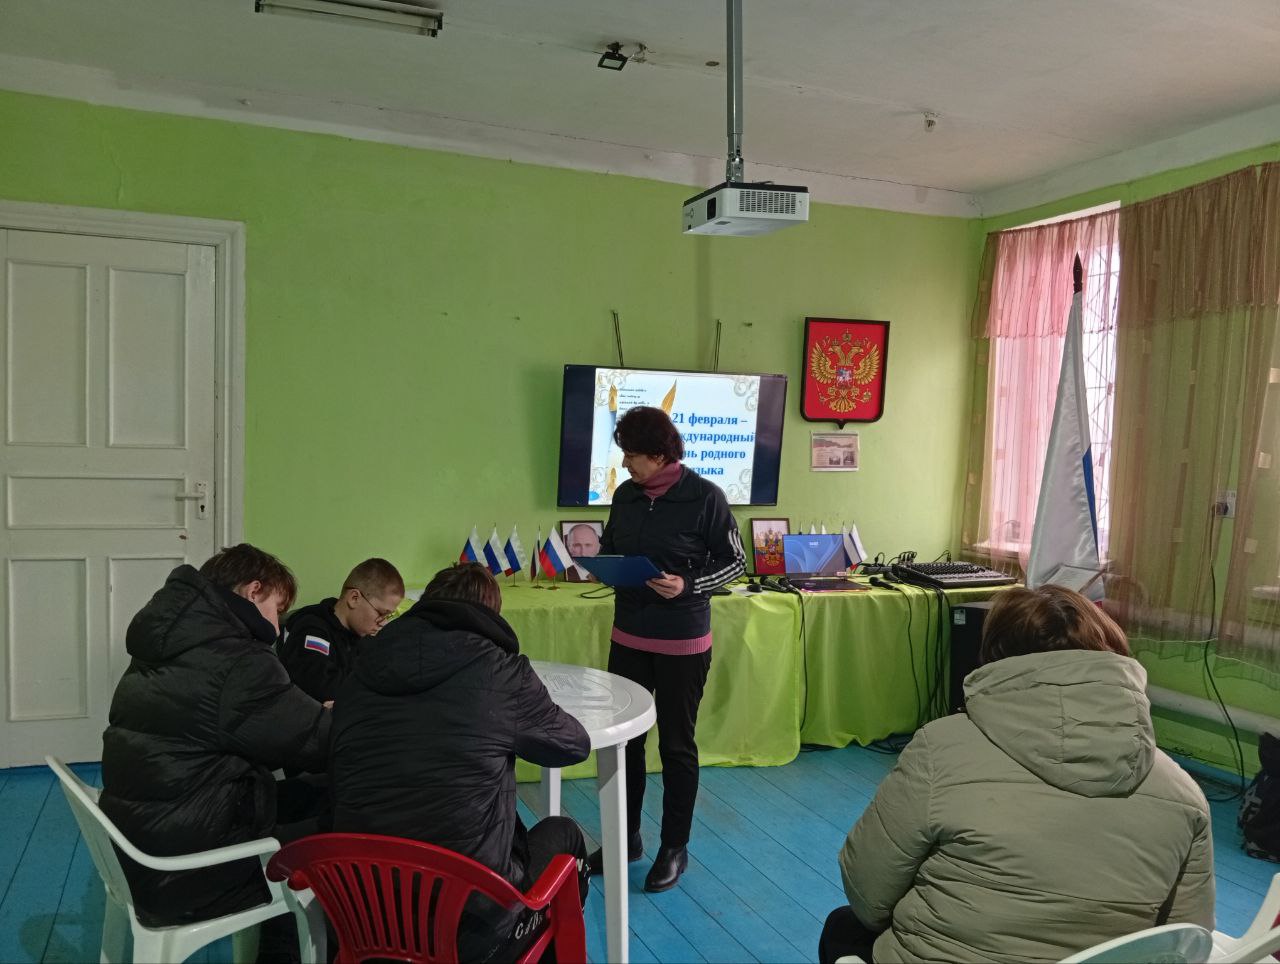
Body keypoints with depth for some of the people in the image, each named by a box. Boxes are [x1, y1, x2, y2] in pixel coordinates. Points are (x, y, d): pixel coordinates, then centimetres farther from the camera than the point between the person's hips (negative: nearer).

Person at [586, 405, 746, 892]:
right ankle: (626, 837, 31)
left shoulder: (705, 497, -13)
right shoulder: (625, 495, 2)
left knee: (677, 744, 8)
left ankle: (675, 847, 26)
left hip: (683, 644, -5)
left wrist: (688, 585, -22)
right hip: (627, 637, 5)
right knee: (624, 738, 13)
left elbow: (735, 561, -7)